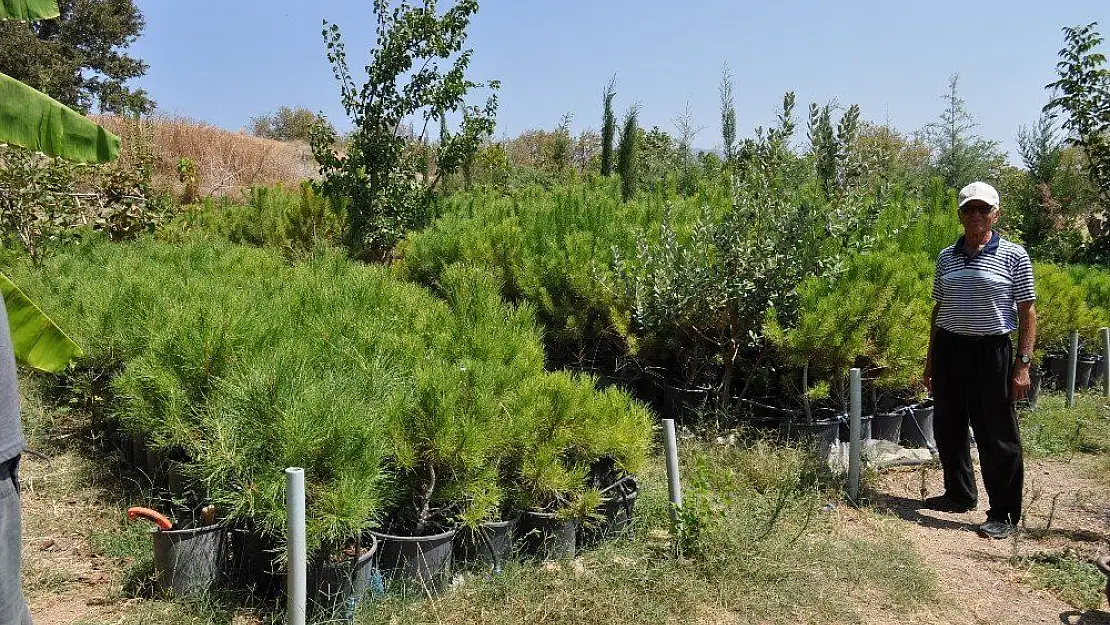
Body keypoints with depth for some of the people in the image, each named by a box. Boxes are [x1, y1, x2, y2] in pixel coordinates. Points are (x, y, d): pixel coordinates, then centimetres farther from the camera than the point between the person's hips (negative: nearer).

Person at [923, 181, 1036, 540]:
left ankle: (1004, 514, 14)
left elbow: (1027, 312, -4)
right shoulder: (946, 258, 9)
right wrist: (930, 360, 15)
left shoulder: (1013, 256, -3)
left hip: (991, 352, -5)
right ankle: (960, 495, 33)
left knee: (997, 435, 1)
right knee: (948, 428, 14)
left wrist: (1023, 364, -10)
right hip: (949, 349, 5)